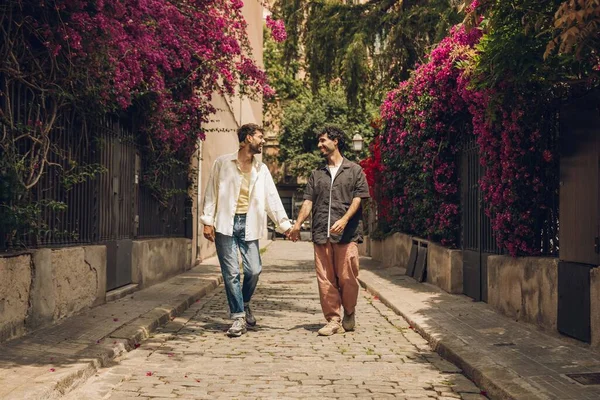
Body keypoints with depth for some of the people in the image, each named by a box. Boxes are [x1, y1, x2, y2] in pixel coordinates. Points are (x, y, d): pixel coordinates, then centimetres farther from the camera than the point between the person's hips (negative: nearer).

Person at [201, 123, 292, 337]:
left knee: (254, 270, -3)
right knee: (231, 272, -4)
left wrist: (285, 224, 0)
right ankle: (238, 318, 5)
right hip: (226, 223, -3)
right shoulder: (223, 163, 1)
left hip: (248, 225, 3)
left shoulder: (261, 169, 11)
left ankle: (244, 304, 25)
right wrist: (208, 221, -4)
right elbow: (211, 193, 3)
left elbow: (272, 198, 8)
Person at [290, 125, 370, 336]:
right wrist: (298, 223, -4)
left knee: (347, 277, -4)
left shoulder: (354, 170, 8)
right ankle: (333, 320, 6)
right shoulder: (316, 174, 19)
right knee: (325, 279, 0)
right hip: (321, 234, 4)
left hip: (346, 234, -3)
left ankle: (349, 315, 17)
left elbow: (358, 198, 0)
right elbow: (308, 201, 11)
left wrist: (344, 219, -16)